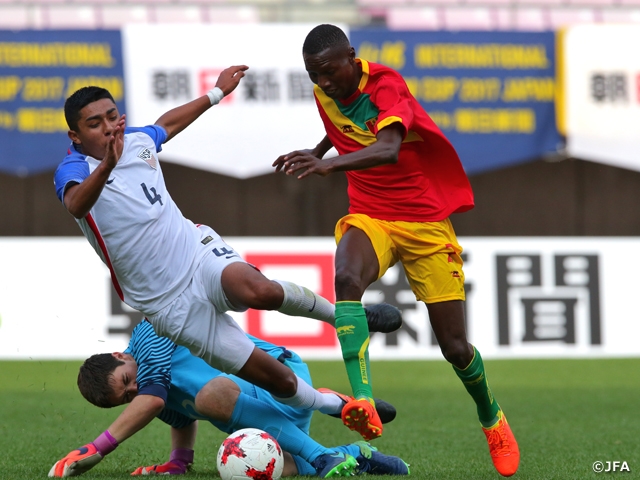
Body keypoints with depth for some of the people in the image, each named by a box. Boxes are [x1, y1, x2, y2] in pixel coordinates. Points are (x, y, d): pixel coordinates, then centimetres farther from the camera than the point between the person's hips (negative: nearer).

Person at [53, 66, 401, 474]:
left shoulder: (138, 140, 6)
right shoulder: (74, 169, -12)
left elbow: (167, 123, 32)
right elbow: (76, 204, -37)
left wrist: (217, 93, 42)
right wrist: (107, 165, -56)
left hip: (200, 252, 3)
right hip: (171, 304, -3)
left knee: (257, 290, -35)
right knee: (277, 380, -8)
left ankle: (338, 312, -8)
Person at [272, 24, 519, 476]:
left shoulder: (386, 85, -21)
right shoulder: (325, 95, 0)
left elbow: (388, 149, -44)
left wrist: (330, 163, -57)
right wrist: (317, 151, 16)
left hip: (426, 221, -4)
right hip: (369, 215, 4)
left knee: (454, 346, 1)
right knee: (346, 278, -34)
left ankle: (492, 419, 32)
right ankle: (363, 401, -45)